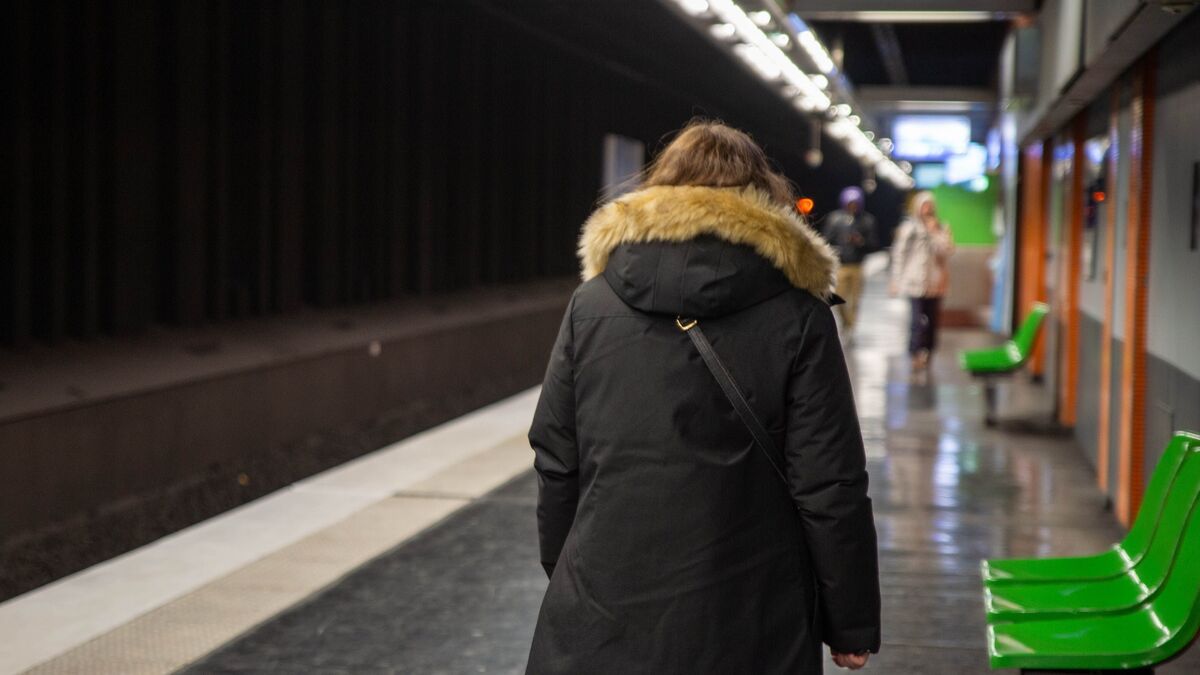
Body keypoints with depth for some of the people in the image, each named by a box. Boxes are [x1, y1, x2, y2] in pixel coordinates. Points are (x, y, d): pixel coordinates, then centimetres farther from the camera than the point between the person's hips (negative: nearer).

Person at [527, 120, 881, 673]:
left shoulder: (592, 303, 3)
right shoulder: (796, 316, -5)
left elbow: (556, 464, 6)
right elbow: (830, 487, -7)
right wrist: (851, 624, 1)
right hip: (745, 629, -2)